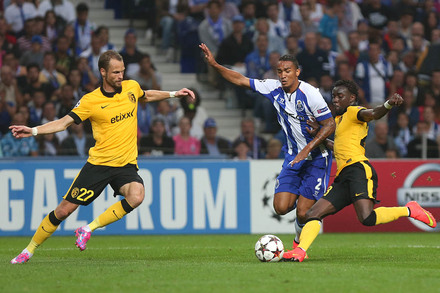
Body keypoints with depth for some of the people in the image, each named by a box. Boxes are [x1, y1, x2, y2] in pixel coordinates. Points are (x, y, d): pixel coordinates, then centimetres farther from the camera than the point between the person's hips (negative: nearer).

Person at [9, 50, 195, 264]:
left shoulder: (132, 87, 5)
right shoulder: (90, 101, -6)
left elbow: (147, 96, 30)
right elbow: (64, 122, -5)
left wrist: (174, 94, 29)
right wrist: (33, 131, -18)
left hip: (126, 165, 2)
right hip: (98, 163, -2)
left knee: (136, 196, -30)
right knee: (64, 210, -2)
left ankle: (88, 229, -15)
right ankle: (29, 250, 18)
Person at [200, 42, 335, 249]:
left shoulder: (310, 94, -19)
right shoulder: (274, 88, -3)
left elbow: (330, 125, -15)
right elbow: (241, 80, 5)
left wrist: (307, 149, -23)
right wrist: (214, 65, -4)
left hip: (316, 157, -5)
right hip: (293, 156, 5)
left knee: (303, 214, -11)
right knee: (281, 207, -8)